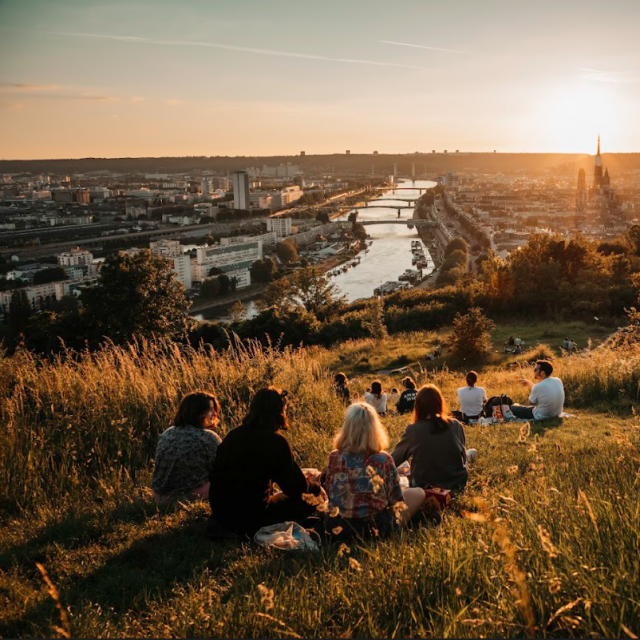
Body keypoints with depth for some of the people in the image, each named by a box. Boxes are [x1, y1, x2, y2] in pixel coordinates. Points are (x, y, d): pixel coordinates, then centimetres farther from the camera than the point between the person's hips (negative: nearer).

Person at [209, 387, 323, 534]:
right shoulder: (275, 441, -15)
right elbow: (295, 486, -6)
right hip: (249, 516, -6)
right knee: (304, 504, 10)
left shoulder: (233, 434, 3)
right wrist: (315, 488, 17)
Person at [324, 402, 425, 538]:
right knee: (418, 493, 13)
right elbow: (396, 499, -3)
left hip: (337, 527, 4)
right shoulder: (383, 459, -13)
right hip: (374, 527, -4)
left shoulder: (334, 457, -6)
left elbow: (328, 493, 7)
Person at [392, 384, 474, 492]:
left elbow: (395, 459, -4)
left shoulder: (413, 430, -18)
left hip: (425, 487, -1)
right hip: (456, 485, 2)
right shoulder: (456, 426, -12)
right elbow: (462, 457, 5)